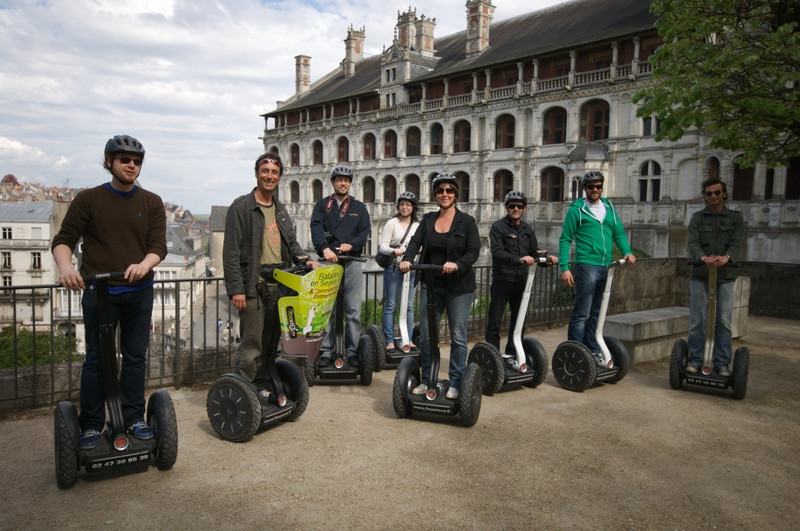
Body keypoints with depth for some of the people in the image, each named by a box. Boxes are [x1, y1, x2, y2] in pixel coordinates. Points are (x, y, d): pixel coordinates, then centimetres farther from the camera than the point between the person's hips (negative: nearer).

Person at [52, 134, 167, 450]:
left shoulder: (152, 203, 6)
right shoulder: (89, 199, 2)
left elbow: (159, 245, -3)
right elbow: (64, 239, -2)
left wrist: (144, 265, -24)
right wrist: (65, 267, -23)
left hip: (139, 292, 2)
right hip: (98, 291, -2)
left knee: (135, 356, 9)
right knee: (96, 358, 4)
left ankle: (134, 418, 20)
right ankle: (91, 425, 14)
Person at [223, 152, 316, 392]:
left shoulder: (280, 209, 17)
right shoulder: (241, 206, -5)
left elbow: (291, 242, 21)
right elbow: (231, 252, -10)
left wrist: (304, 259, -1)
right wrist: (236, 289, -16)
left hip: (279, 286, 7)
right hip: (254, 287, -7)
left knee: (271, 343, 14)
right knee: (252, 345, -4)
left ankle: (263, 388, 26)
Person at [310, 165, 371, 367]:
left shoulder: (359, 207, 15)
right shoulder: (322, 205, 10)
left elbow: (365, 232, 3)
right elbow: (316, 229, -6)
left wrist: (351, 245, -17)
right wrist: (325, 248, -24)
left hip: (353, 263, 1)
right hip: (328, 262, -1)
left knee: (353, 311, 1)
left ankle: (352, 351, 8)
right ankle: (326, 351, 8)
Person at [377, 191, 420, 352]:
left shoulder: (418, 226, 11)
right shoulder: (392, 223, 0)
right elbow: (382, 246, -7)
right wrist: (394, 251, -27)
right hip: (393, 268, -3)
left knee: (409, 305, 7)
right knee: (390, 305, 0)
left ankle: (409, 339, 14)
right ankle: (390, 341, 4)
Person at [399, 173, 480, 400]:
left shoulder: (467, 221, -1)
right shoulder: (428, 219, 10)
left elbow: (474, 251, -10)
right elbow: (415, 242, -4)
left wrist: (457, 265, -29)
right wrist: (406, 259, -24)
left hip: (459, 286, -3)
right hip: (431, 285, 3)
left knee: (458, 336, 2)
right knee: (425, 334, 6)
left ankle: (455, 384, 15)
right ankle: (426, 380, 21)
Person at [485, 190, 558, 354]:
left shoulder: (527, 229, 14)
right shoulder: (498, 227, -5)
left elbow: (534, 253, 17)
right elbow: (497, 252, -19)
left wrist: (547, 258, -3)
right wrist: (519, 259, -32)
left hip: (521, 280, 6)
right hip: (502, 279, -6)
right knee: (494, 321, -3)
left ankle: (513, 353, 24)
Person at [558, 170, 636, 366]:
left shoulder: (609, 208, 16)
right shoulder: (576, 209, -1)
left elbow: (619, 233, 18)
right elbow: (565, 240, -4)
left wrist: (627, 252, -2)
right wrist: (564, 268, -12)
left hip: (606, 267, 6)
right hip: (587, 266, -6)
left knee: (597, 313, 13)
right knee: (582, 313, -6)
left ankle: (593, 352, 22)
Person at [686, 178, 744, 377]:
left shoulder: (735, 218, 10)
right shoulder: (697, 218, 8)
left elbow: (737, 243, -4)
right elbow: (692, 243, -6)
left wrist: (726, 257, -27)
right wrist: (703, 257, -28)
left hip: (725, 274, 0)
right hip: (700, 274, 0)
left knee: (724, 321, 2)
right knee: (697, 320, 1)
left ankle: (722, 363, 11)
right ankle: (695, 360, 12)